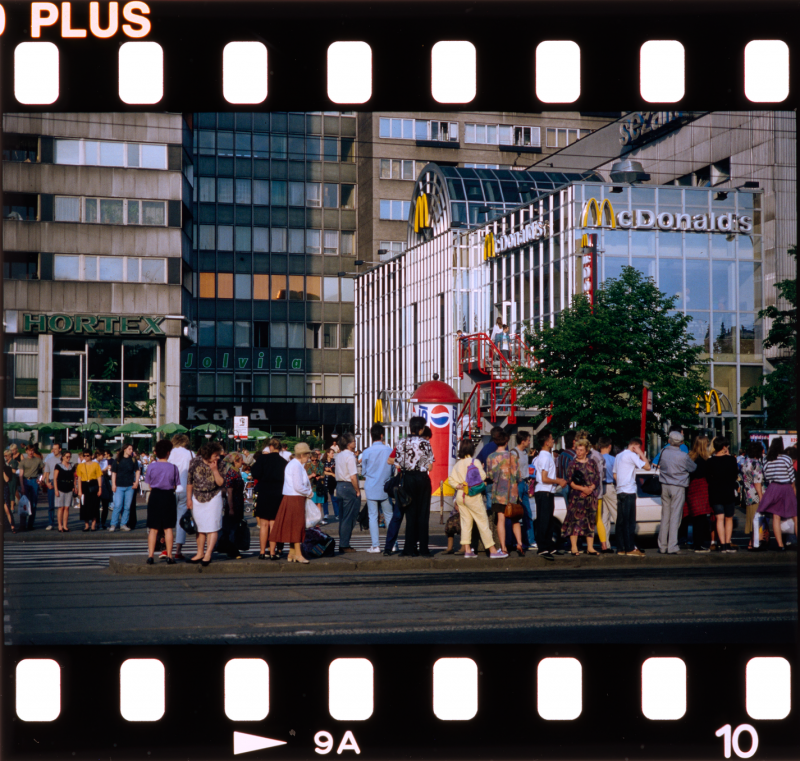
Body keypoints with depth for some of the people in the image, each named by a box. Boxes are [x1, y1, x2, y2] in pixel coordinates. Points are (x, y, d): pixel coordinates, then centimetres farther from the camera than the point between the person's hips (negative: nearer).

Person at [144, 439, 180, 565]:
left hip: (154, 497, 1)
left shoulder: (151, 466, -4)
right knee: (168, 528, 7)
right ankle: (169, 556, 8)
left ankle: (150, 556, 2)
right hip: (168, 497, -1)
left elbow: (149, 485, 3)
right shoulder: (173, 467, -7)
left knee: (153, 529, 6)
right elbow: (175, 486, -1)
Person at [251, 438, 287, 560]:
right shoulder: (284, 462, -1)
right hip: (278, 494, 2)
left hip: (264, 494, -2)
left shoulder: (262, 458, -8)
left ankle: (262, 552, 4)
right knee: (273, 524, 6)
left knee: (263, 524, 5)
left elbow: (256, 475, -11)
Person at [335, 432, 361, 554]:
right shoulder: (350, 457, -15)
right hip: (349, 487, -9)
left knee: (342, 517, 13)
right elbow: (353, 476, -20)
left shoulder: (338, 456, 11)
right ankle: (344, 545, -2)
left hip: (339, 486, 9)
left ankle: (342, 544, 16)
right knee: (348, 518, -3)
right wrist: (357, 490, -11)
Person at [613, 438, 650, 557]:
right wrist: (641, 454, -4)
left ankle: (620, 548, 9)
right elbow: (647, 467, -12)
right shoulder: (632, 455, -9)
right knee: (630, 521, -8)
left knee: (621, 521, 8)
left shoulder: (618, 456, 17)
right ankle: (630, 549, -9)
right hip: (629, 492, -8)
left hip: (620, 492, 8)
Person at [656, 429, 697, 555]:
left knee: (665, 517, 11)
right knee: (675, 517, -2)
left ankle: (662, 546, 13)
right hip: (678, 487, -4)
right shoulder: (683, 456, -13)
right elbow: (693, 468, 2)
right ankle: (672, 547, -4)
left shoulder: (663, 452, -2)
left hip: (664, 486, 4)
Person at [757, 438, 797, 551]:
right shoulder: (786, 458, -7)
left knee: (776, 517, 4)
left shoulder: (768, 461, 3)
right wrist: (794, 489, 10)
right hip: (786, 488, -3)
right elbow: (791, 477, -3)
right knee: (795, 517, 5)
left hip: (773, 489, 3)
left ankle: (780, 545, 2)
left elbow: (766, 477, 4)